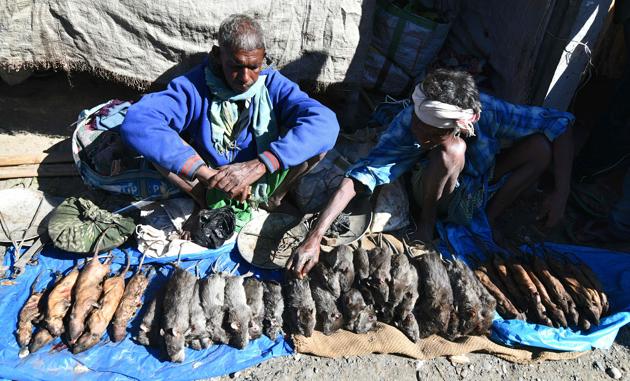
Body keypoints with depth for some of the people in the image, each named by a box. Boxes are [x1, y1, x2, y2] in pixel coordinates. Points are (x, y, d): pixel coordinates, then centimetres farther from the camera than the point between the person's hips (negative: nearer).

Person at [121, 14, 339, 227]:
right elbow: (136, 123, -33)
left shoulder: (273, 85, -14)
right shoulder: (195, 86, -18)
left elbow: (325, 123, -31)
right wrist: (206, 173, -43)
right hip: (212, 185, 0)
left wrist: (258, 166, -42)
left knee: (317, 136, -22)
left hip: (263, 185, 0)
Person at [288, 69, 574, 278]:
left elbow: (560, 123, -20)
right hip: (433, 191, -3)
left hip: (478, 184, 3)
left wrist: (561, 192, -28)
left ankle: (489, 219, -4)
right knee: (452, 150, -37)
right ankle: (426, 225, -11)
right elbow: (359, 178, -41)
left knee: (541, 146, -22)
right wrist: (313, 238, -50)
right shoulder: (406, 125, -34)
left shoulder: (488, 111, -31)